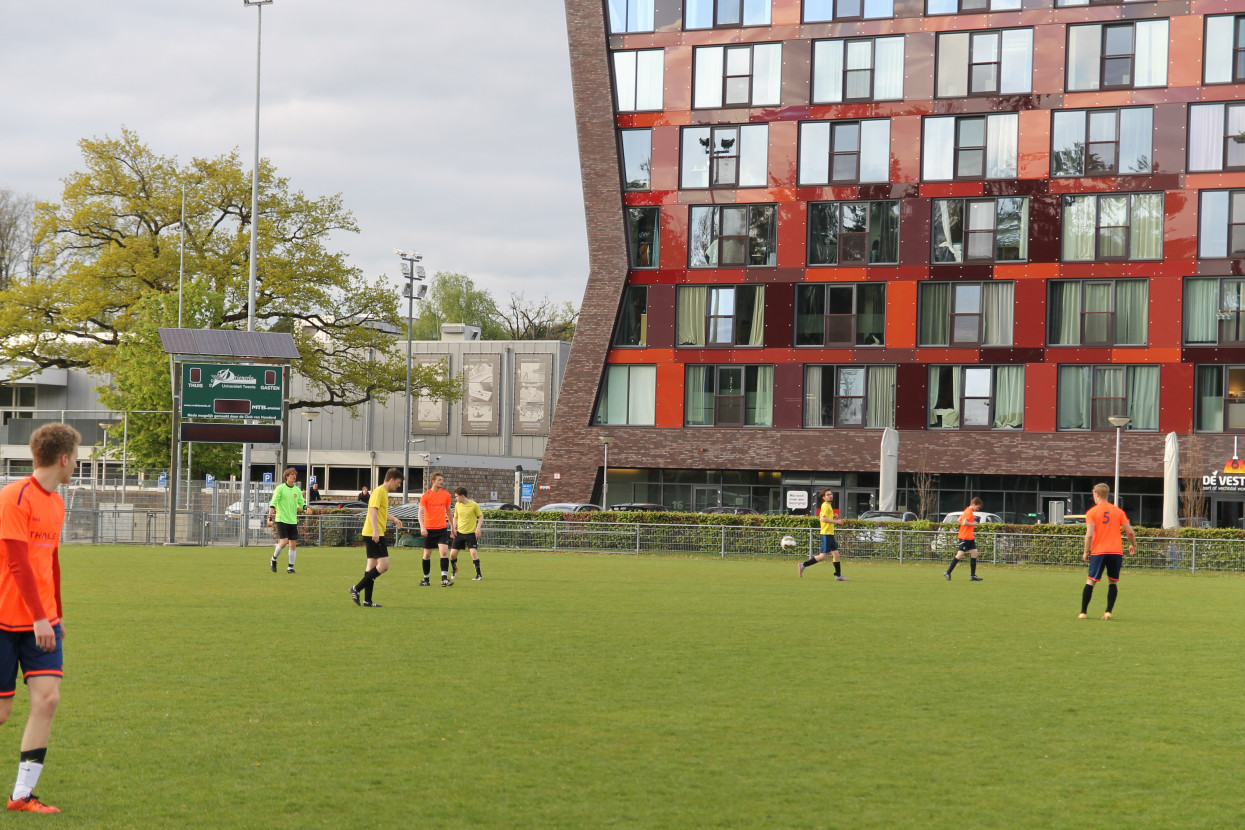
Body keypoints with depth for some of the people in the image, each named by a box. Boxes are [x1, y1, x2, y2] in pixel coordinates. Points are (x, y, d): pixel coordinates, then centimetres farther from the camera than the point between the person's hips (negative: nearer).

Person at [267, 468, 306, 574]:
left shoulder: (297, 490, 11)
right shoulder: (280, 488, -4)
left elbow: (302, 504, 15)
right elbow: (273, 504, -8)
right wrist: (270, 517, -17)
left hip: (293, 520, 5)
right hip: (281, 519, -5)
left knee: (293, 543, 0)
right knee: (284, 541, -15)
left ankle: (290, 567, 7)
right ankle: (274, 559, 10)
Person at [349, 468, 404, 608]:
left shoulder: (384, 492, 20)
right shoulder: (379, 491, -10)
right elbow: (373, 510, -21)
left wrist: (394, 519, 46)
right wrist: (375, 530, -30)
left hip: (372, 535, 11)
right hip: (374, 534, -11)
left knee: (372, 566, 9)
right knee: (384, 564, -12)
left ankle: (367, 600, 9)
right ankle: (356, 589, -10)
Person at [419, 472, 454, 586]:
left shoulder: (446, 494, 5)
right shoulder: (426, 495, -5)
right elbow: (421, 512, -12)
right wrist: (422, 527, -26)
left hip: (442, 528, 1)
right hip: (429, 529, -1)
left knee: (444, 552, -14)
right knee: (427, 554, 7)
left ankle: (444, 578, -18)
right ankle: (426, 579, 19)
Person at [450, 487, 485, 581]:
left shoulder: (474, 505, -11)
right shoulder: (457, 505, 3)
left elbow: (481, 516, -2)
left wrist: (478, 527, -16)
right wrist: (453, 528, 3)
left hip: (471, 533, -4)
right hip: (459, 532, 4)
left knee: (473, 552, -17)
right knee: (452, 554, 0)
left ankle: (479, 574, -7)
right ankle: (454, 570, 28)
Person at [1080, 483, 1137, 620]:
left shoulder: (1092, 512, -2)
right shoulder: (1118, 511, 7)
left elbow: (1089, 535, -11)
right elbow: (1130, 532, 6)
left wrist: (1086, 552, -1)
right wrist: (1133, 545, 23)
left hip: (1098, 552, -2)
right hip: (1116, 552, 2)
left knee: (1091, 581, 3)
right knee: (1113, 582, 9)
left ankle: (1083, 612, 3)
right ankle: (1108, 612, 1)